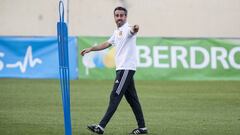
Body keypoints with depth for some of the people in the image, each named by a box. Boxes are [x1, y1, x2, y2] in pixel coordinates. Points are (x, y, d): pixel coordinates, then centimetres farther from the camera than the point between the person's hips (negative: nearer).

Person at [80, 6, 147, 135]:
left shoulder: (127, 28, -11)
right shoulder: (117, 32, 18)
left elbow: (132, 31, -37)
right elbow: (107, 44, 32)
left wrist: (134, 29, -60)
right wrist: (90, 49, 33)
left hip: (126, 68, -9)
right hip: (121, 68, 9)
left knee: (115, 97, -10)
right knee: (131, 98, 10)